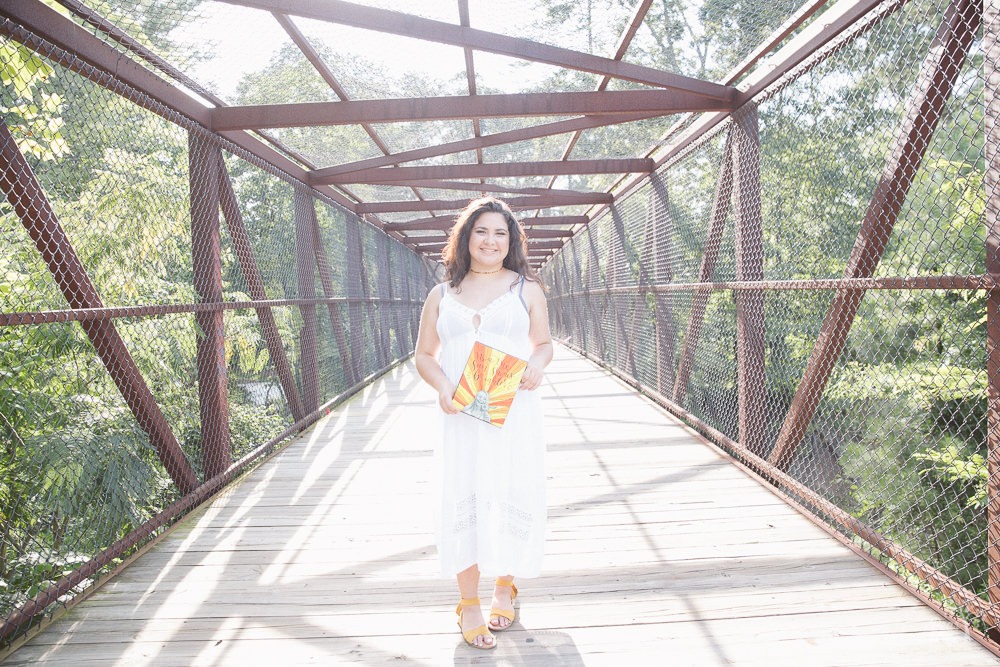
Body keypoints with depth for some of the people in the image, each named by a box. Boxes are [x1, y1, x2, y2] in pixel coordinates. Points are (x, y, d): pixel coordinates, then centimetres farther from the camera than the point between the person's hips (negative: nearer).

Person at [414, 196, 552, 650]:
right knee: (464, 501, 0)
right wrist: (442, 387, -8)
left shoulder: (526, 288, 7)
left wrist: (536, 364, -12)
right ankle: (468, 603, 13)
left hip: (515, 413, 0)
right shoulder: (442, 296, 9)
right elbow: (424, 354, 12)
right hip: (462, 414, 1)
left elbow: (544, 343, 11)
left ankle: (504, 588, 27)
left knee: (513, 497, 5)